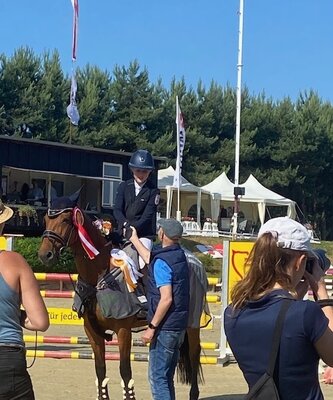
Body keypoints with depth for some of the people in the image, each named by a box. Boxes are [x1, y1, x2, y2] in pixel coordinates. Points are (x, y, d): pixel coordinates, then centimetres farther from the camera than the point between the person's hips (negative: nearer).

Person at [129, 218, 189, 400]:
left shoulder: (161, 261, -18)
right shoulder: (179, 255, 8)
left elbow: (166, 298, -24)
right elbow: (151, 260, 27)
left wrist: (152, 327, -19)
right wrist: (134, 240, 37)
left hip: (165, 328, -9)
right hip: (180, 325, 9)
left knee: (157, 377, -4)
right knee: (167, 377, 17)